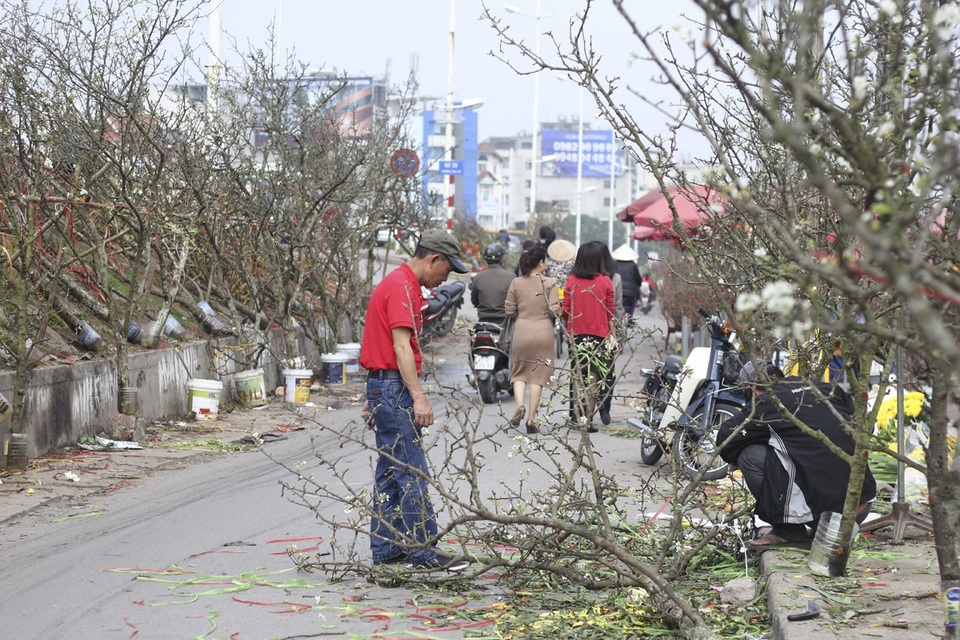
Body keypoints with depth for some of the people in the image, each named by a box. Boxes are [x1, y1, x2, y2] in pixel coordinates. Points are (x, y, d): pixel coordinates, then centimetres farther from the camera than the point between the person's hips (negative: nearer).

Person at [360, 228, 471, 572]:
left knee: (391, 471, 12)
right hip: (393, 387, -11)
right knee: (412, 472, -9)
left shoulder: (398, 283, 17)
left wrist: (374, 397, 25)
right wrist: (419, 398, -27)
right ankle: (422, 550, -8)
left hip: (382, 387, 11)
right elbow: (401, 346, -23)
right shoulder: (402, 288, -15)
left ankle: (386, 550, 15)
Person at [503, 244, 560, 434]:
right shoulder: (550, 283, -7)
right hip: (543, 330, -2)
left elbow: (510, 310, 4)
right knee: (538, 374, 6)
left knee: (519, 371, 13)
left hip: (522, 329, 2)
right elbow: (554, 310, -12)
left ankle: (519, 405, -13)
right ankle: (532, 418, 5)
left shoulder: (516, 283, 1)